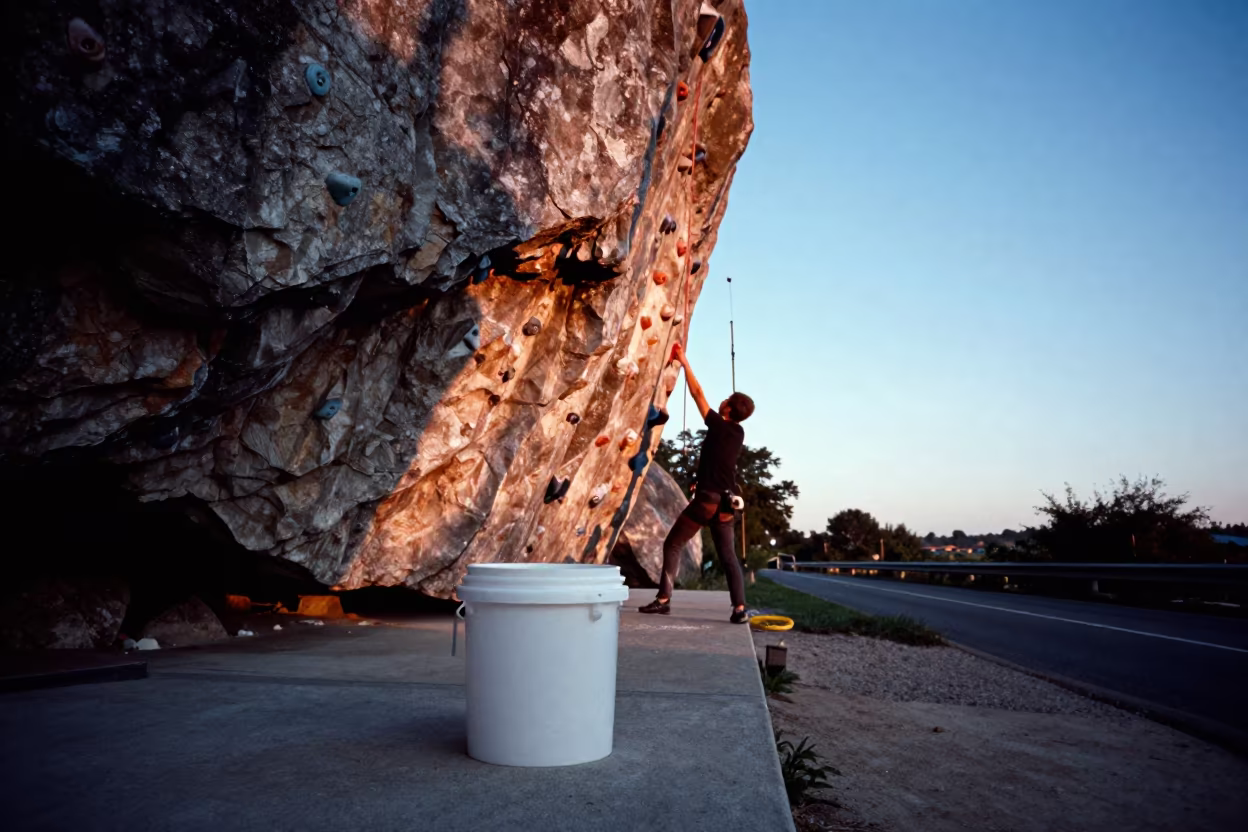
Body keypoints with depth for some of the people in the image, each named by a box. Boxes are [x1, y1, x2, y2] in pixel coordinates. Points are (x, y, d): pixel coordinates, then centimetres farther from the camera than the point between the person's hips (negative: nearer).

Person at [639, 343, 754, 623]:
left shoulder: (719, 426, -9)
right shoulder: (739, 433, 9)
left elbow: (698, 394, -2)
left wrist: (685, 362, 7)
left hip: (707, 499, -7)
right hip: (725, 501, 7)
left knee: (673, 545, 5)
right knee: (728, 555, 8)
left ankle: (663, 600, 3)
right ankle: (740, 608, -1)